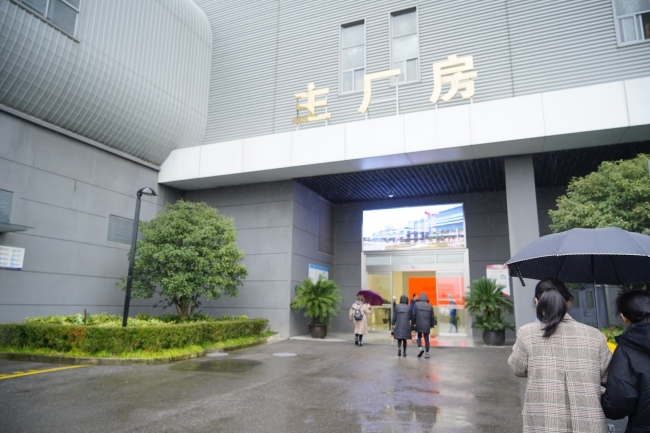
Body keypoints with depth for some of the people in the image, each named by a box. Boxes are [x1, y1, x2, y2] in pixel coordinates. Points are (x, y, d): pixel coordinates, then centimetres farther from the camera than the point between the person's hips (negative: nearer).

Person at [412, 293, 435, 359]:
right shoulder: (430, 306, 2)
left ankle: (420, 348, -6)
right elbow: (432, 317, 5)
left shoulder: (416, 304, -4)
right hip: (427, 325, 1)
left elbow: (413, 315, -6)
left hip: (419, 325, -1)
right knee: (426, 339, 9)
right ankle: (427, 353, 9)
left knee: (419, 337, 15)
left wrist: (414, 322, 5)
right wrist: (431, 325, 15)